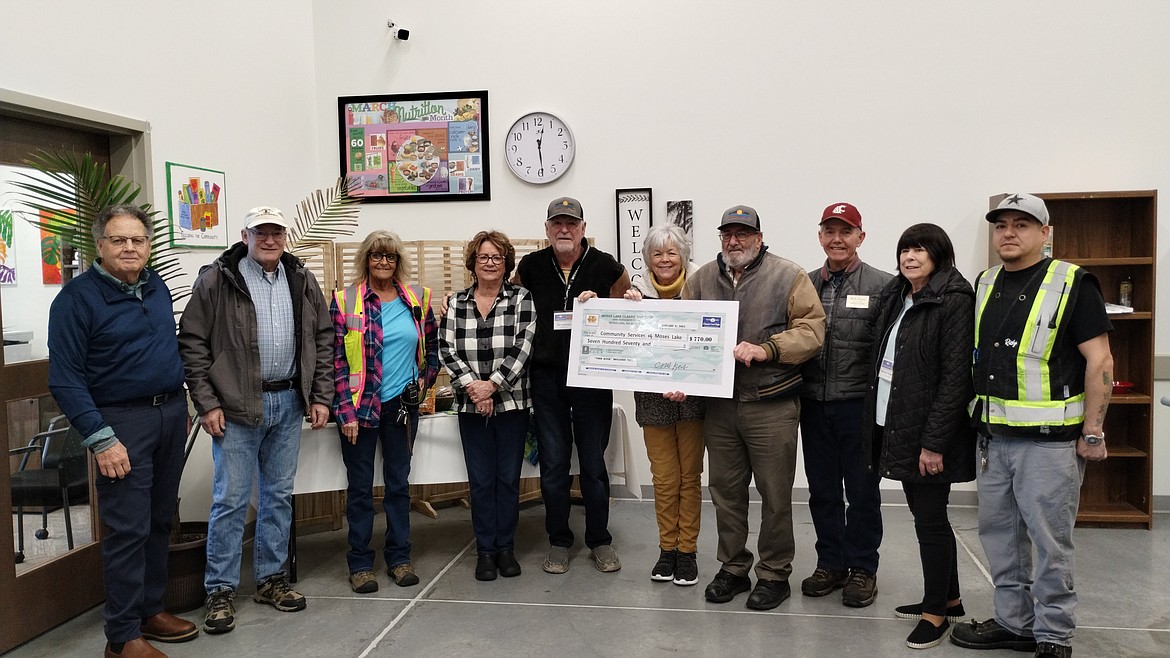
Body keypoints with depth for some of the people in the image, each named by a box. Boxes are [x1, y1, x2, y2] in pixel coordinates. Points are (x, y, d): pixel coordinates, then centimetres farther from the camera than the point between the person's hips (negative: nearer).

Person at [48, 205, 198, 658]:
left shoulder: (157, 286, 9)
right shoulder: (78, 297, -11)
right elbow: (65, 379, -14)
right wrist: (101, 440, -19)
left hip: (171, 413, 7)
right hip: (122, 421, -6)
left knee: (159, 521, 13)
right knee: (129, 528, -5)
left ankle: (150, 610, 27)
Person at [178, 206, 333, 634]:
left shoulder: (302, 281, 7)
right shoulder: (215, 280, -6)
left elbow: (323, 340, 11)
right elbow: (192, 344, -6)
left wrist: (320, 396, 5)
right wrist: (207, 404, -11)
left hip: (288, 404, 5)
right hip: (236, 407, -4)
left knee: (279, 495, 13)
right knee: (230, 499, 0)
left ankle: (271, 578, 27)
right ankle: (220, 591, 12)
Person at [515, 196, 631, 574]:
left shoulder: (605, 266, -2)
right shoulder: (530, 267, 3)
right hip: (546, 377, 1)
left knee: (593, 462, 7)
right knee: (553, 464, 7)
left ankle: (600, 541, 22)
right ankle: (558, 542, 22)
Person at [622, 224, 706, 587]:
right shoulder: (638, 294, 2)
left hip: (692, 396, -1)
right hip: (653, 399, 1)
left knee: (690, 477, 8)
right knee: (664, 479, 6)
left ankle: (687, 550, 21)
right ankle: (667, 548, 22)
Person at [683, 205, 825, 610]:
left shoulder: (789, 277, -1)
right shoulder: (702, 279, 10)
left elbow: (811, 330, -8)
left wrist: (765, 350, -20)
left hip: (771, 406, -4)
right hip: (719, 405, 4)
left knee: (775, 495, 4)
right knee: (725, 490, 13)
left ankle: (774, 574, 20)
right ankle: (733, 568, 29)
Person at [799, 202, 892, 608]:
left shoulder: (881, 286, -4)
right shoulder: (806, 284, 8)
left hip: (860, 404, -4)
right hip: (814, 403, 4)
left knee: (862, 490, 7)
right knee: (822, 490, 13)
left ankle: (862, 569, 22)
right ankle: (830, 563, 28)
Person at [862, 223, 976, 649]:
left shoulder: (954, 301, -12)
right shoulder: (894, 298, 12)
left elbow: (956, 376, -17)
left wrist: (934, 441, -20)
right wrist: (877, 427, 10)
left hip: (930, 433, -8)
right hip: (897, 428, 8)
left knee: (929, 518, 0)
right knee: (926, 514, 16)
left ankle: (936, 613, 14)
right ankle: (948, 598, 31)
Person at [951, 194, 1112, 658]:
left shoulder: (1072, 284, -8)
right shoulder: (986, 285, 10)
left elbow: (1100, 361, -10)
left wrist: (1093, 433, -13)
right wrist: (978, 421, 14)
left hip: (1048, 440, -6)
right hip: (993, 437, 7)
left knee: (1049, 541, 1)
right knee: (999, 534, 14)